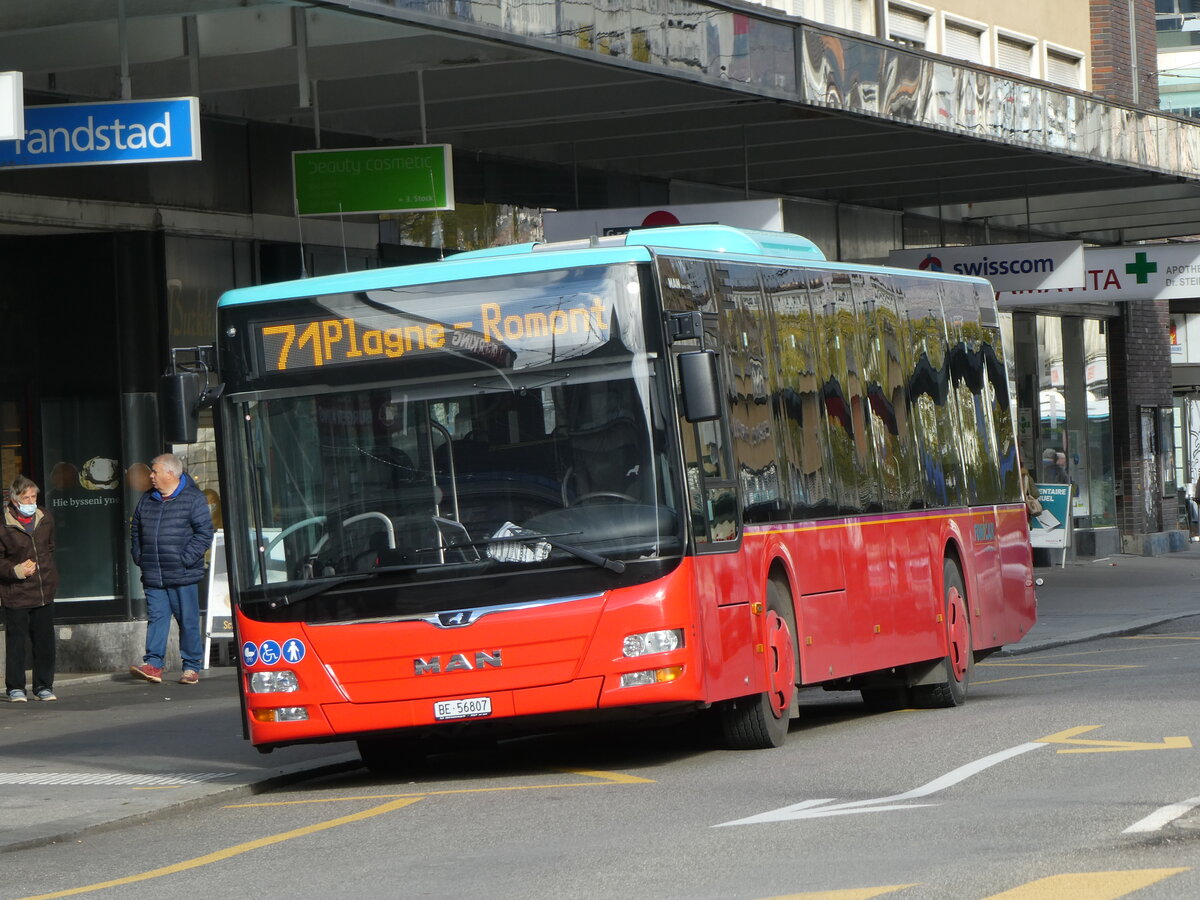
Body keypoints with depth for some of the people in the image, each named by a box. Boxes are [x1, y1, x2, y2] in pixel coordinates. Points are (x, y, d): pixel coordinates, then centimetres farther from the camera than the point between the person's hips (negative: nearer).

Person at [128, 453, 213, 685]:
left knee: (188, 621, 2)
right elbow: (135, 529, 25)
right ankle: (153, 664, -8)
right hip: (153, 577, 5)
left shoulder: (193, 499, -4)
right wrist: (138, 555, 11)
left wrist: (186, 559, -15)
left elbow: (204, 533, -9)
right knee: (156, 618, -3)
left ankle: (191, 667, 9)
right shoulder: (147, 500, 15)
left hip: (183, 577, -5)